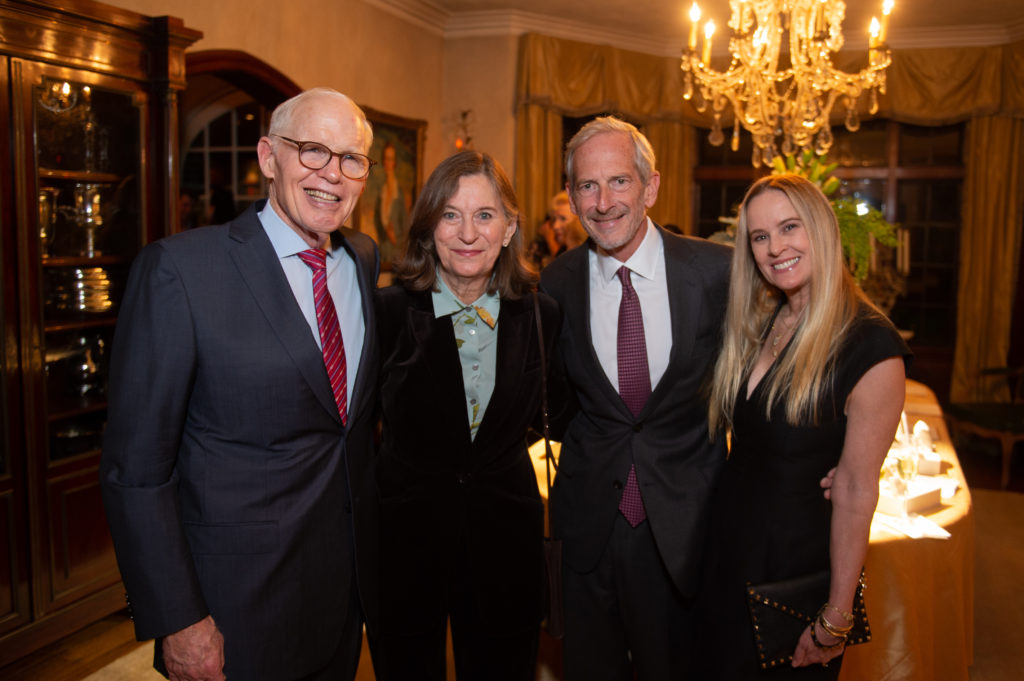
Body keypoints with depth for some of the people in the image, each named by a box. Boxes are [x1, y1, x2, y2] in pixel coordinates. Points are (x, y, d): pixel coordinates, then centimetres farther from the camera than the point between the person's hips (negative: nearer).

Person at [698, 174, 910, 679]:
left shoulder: (871, 345, -21)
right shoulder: (755, 325, 1)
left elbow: (856, 490, -20)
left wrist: (836, 617, -16)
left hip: (798, 555, -6)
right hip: (727, 543, 6)